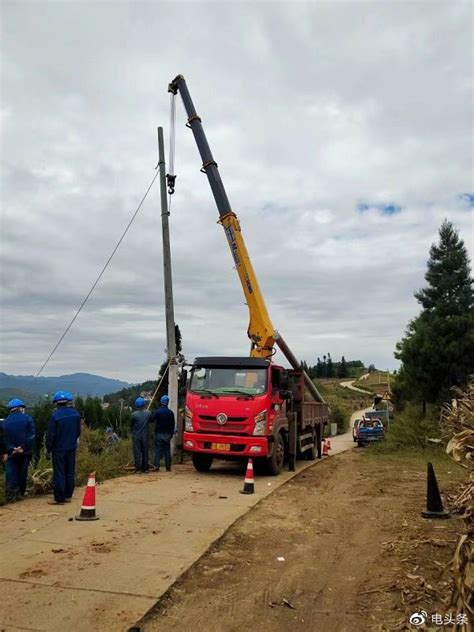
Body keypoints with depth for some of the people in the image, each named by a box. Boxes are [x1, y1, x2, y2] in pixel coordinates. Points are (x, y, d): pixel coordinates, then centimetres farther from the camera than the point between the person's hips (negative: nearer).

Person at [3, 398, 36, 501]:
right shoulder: (27, 419, -4)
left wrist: (11, 449, -11)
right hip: (25, 452, 0)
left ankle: (11, 492, -14)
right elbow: (31, 436, -13)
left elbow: (5, 439, -3)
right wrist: (23, 447, -14)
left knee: (10, 472, 2)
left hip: (12, 453, 0)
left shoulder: (5, 422, 3)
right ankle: (20, 492, 21)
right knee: (22, 473, 13)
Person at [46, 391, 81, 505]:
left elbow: (50, 434, -12)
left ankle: (59, 498, 5)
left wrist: (48, 449, -2)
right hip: (72, 448, 5)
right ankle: (68, 496, 18)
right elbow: (78, 431, 11)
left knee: (59, 474, 1)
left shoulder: (55, 415, -16)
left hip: (59, 449, -5)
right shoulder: (75, 413, 2)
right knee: (70, 473, 12)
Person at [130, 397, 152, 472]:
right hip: (145, 435, 2)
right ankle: (145, 468, 16)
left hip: (136, 435, -2)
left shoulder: (134, 414, -13)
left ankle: (138, 468, 3)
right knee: (145, 452, 12)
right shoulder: (148, 413, -6)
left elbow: (131, 425, 0)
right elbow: (151, 420, 11)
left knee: (137, 452, 4)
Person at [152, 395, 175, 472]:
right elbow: (172, 424, 7)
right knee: (167, 451, 7)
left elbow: (152, 420, -11)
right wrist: (171, 434, 15)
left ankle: (157, 466, -5)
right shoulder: (170, 412, 2)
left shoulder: (157, 411, -8)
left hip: (158, 434, -2)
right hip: (167, 434, 2)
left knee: (158, 451, 1)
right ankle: (168, 467, 9)